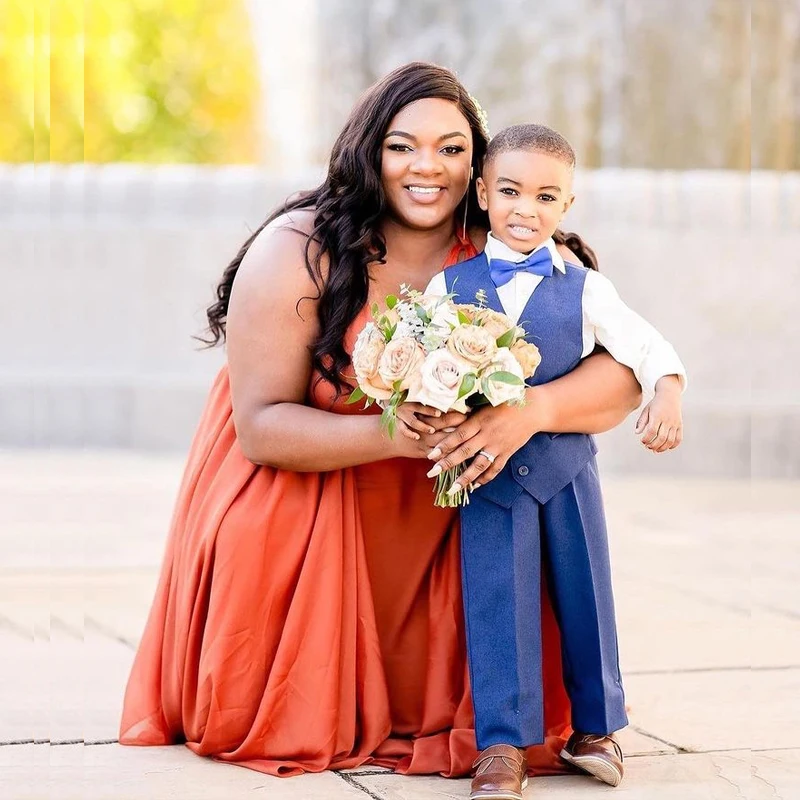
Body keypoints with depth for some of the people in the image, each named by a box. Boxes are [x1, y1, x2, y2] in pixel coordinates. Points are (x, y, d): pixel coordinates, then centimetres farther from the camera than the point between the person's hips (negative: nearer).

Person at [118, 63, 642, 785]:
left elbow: (622, 374, -17)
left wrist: (530, 410, -38)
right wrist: (395, 435, -37)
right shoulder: (297, 252, -20)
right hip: (284, 499, -3)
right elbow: (262, 426, -22)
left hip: (427, 506, 3)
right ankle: (289, 717, 3)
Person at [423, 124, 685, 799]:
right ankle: (503, 744, 2)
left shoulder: (584, 290, 1)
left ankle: (594, 726, 24)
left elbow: (646, 347, -1)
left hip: (567, 468, 1)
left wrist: (667, 395, -20)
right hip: (487, 475, -1)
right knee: (497, 600, -2)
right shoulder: (448, 287, 0)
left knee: (584, 593, 9)